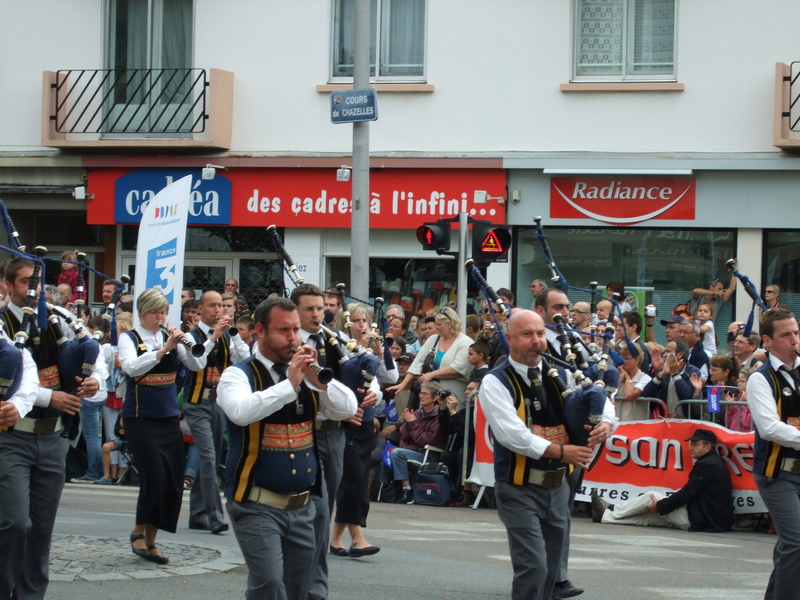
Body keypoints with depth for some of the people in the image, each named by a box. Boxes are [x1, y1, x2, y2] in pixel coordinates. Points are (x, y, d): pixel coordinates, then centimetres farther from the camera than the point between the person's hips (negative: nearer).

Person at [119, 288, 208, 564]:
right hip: (140, 417, -5)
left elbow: (198, 365, -2)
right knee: (154, 476, -14)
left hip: (169, 417, 5)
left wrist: (186, 342, -18)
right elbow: (131, 367, -23)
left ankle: (151, 540, 14)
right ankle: (139, 531, 9)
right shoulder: (129, 338, -3)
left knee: (174, 482, 2)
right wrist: (163, 350, -31)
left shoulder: (170, 337, 9)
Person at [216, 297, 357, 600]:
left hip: (302, 506, 5)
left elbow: (347, 409, 0)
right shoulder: (238, 375, -5)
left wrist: (317, 378, -13)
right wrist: (289, 383, -27)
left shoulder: (306, 373, 10)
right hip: (258, 506, -5)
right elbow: (241, 411, -26)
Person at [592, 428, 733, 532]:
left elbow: (687, 493, -18)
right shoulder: (715, 462, 16)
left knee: (651, 497, -2)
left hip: (699, 521, -9)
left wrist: (660, 506, -8)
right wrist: (661, 505, 10)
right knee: (649, 516, 9)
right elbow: (688, 493, 16)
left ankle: (612, 511, 10)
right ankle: (604, 516, 12)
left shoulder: (707, 465, -16)